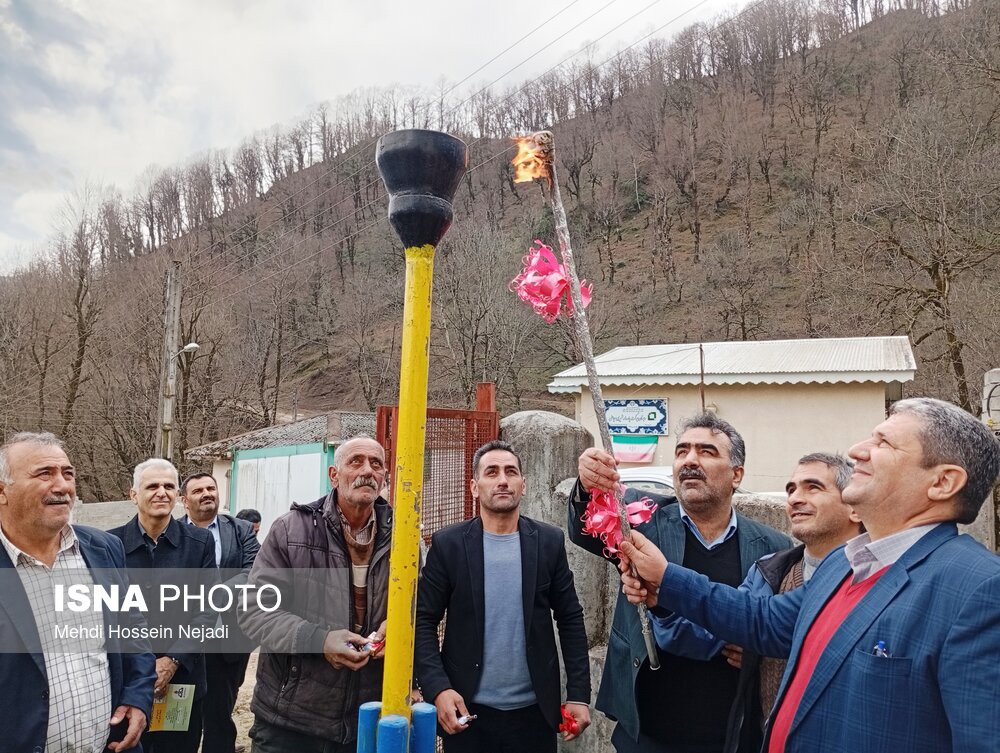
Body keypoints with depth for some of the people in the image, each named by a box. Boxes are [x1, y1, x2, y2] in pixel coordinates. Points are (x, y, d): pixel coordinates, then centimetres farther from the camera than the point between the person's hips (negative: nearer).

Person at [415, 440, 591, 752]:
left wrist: (579, 694, -1)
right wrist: (438, 689, -15)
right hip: (467, 709, -1)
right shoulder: (448, 544, -4)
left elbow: (571, 620, 3)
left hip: (535, 710, 1)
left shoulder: (549, 541, 0)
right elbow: (423, 622, -4)